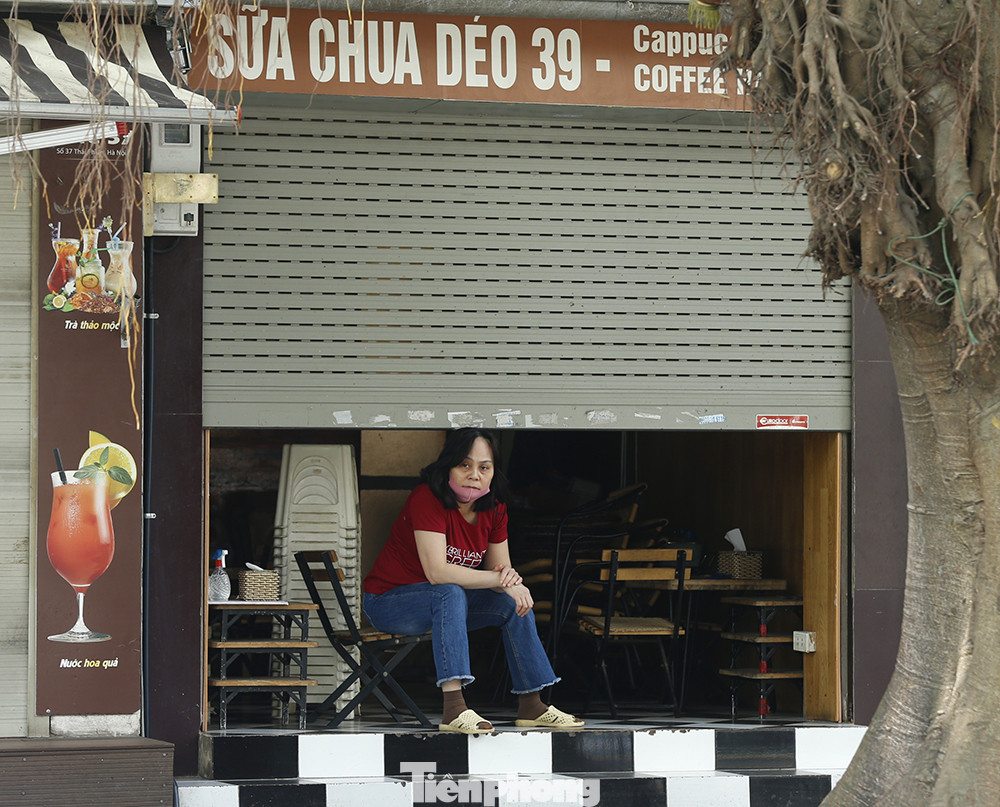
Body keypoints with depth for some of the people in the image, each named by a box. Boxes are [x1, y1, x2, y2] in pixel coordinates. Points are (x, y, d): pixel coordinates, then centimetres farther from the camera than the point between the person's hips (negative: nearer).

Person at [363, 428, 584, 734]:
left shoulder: (493, 509, -2)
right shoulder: (428, 499, -26)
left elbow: (499, 569, 0)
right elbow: (437, 572, -34)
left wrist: (510, 577, -26)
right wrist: (500, 579, -33)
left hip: (443, 605, 8)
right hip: (387, 602, -8)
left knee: (516, 603, -5)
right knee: (451, 594, -35)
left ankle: (531, 705, 4)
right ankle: (454, 708, -45)